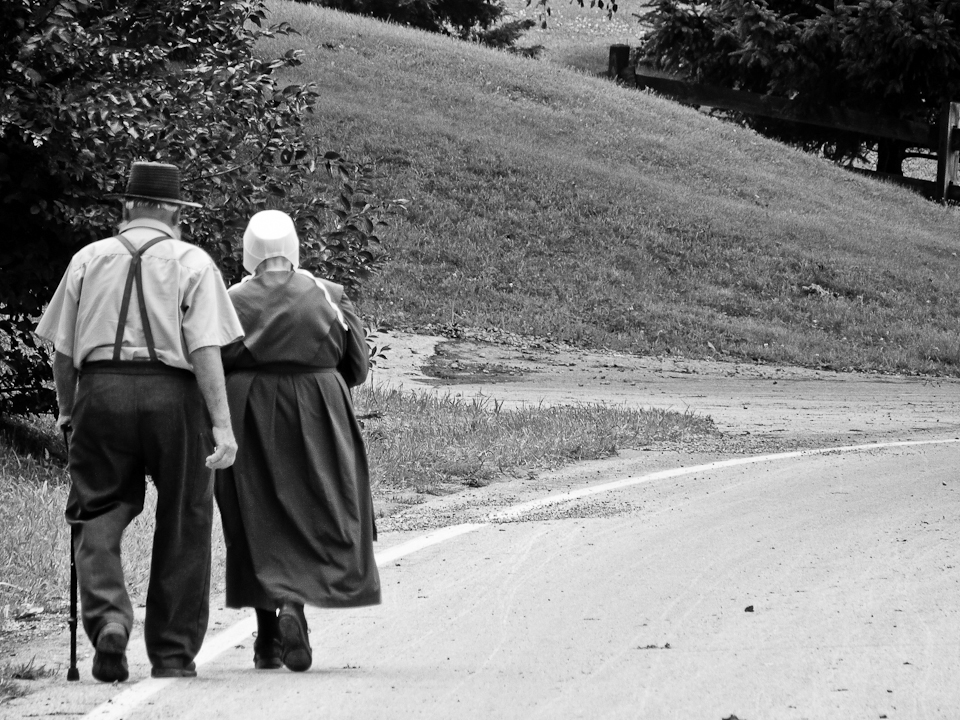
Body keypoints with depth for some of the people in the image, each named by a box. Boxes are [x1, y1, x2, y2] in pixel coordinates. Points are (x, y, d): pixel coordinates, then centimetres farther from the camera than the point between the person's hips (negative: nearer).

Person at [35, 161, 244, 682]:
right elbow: (205, 350, -8)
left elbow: (61, 352, 10)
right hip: (172, 394, -1)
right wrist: (222, 424, -11)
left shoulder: (87, 260, 11)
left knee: (98, 518, 6)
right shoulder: (192, 263, 3)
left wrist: (67, 411, 24)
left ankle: (107, 617, -19)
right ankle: (173, 653, 13)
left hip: (100, 391, 1)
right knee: (180, 527, 9)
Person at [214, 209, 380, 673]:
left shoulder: (230, 302, -5)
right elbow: (357, 367, 3)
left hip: (247, 423, 0)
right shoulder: (327, 297, -2)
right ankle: (293, 604, -18)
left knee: (257, 527, 8)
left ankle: (267, 640, 7)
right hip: (317, 424, 0)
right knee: (319, 517, 7)